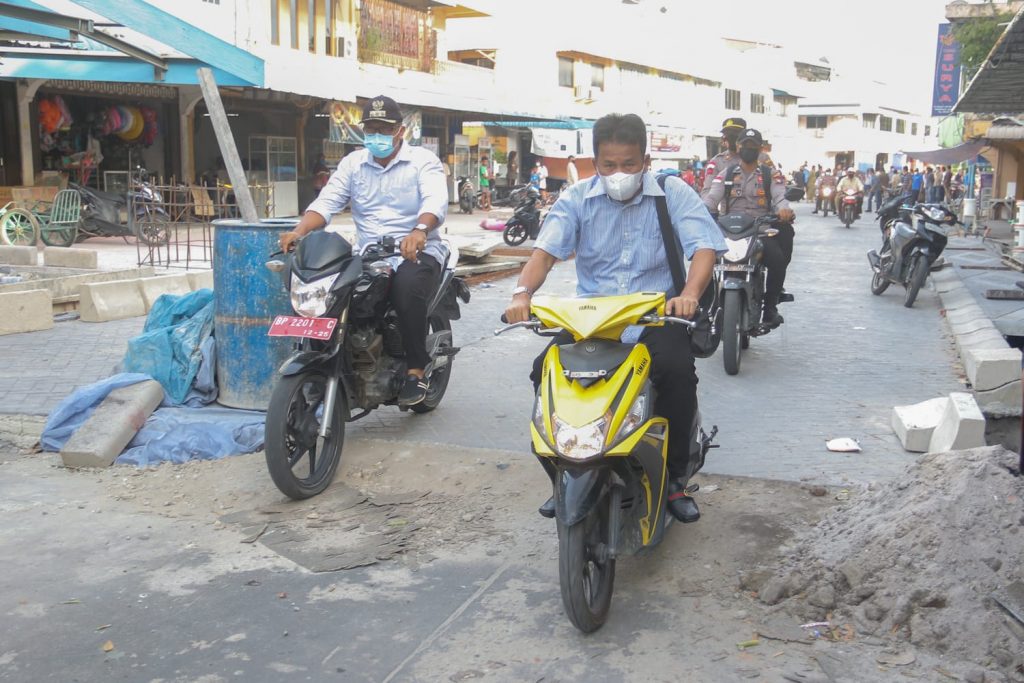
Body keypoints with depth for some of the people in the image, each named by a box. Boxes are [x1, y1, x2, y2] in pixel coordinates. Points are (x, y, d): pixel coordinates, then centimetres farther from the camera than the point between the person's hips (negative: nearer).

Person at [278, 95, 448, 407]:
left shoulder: (423, 160, 1)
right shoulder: (353, 163, 14)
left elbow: (436, 200, -18)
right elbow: (327, 202, 2)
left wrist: (420, 231, -41)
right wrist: (299, 231, -19)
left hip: (417, 252, -4)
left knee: (408, 287, -36)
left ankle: (417, 371, -23)